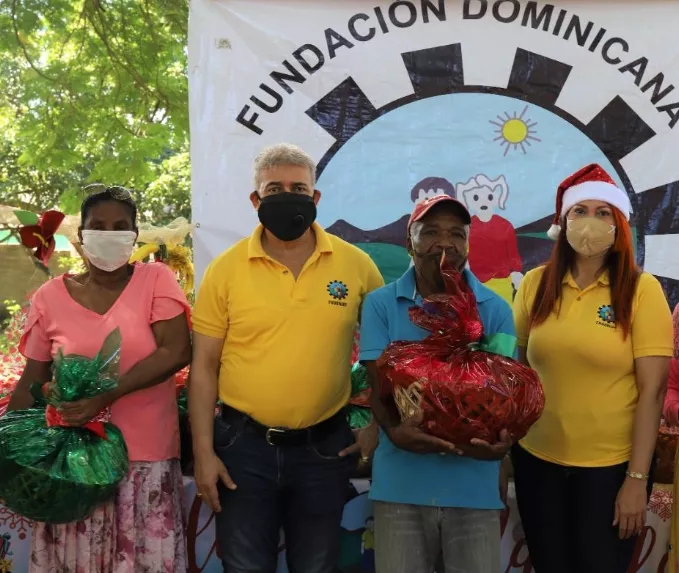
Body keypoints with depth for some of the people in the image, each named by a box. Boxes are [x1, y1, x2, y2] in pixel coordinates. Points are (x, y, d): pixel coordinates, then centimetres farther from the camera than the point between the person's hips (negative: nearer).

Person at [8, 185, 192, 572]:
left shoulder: (156, 280, -2)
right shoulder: (51, 296, 4)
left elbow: (177, 353, -14)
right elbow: (31, 383, 10)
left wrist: (106, 396, -21)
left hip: (147, 457, -1)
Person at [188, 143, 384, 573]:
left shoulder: (356, 264, -2)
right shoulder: (226, 269, -4)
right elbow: (204, 367, -1)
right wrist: (204, 452, -6)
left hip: (324, 448, 1)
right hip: (244, 445, -1)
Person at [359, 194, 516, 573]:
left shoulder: (495, 309, 3)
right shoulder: (380, 304, 1)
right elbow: (380, 384, -4)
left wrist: (502, 440, -22)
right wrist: (394, 430, -25)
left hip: (474, 483, 1)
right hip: (401, 481, 0)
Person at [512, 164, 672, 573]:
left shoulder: (642, 290, -8)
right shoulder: (535, 284, 0)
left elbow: (653, 390, -10)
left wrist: (637, 478, -13)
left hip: (611, 465, -3)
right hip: (537, 460, 3)